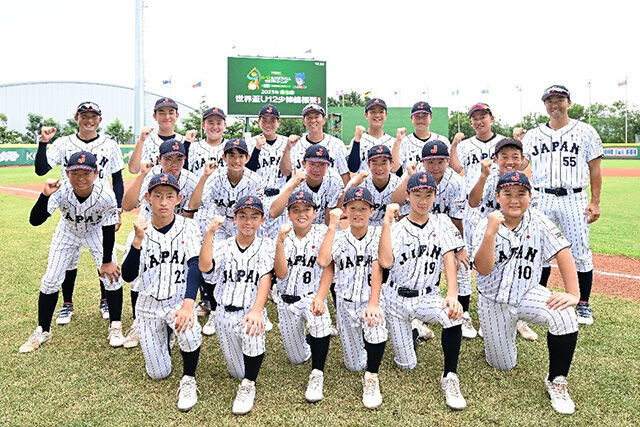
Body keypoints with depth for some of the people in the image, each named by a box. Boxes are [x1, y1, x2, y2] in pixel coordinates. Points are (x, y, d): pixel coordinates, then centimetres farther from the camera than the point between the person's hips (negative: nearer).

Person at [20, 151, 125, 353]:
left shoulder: (105, 195, -35)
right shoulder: (61, 191, -34)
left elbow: (109, 230, -22)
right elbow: (35, 220, -39)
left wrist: (107, 261, -14)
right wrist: (45, 195, -55)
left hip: (96, 232, -1)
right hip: (67, 232, 1)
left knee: (112, 275, -9)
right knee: (50, 280, 0)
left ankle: (115, 327, 11)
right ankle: (42, 331, 21)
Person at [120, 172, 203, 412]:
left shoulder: (188, 228, -8)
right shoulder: (139, 232, -3)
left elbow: (194, 266, -21)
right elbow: (128, 276, -13)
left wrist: (188, 304, -37)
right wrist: (138, 240, -27)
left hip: (179, 301, -2)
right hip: (149, 307, 2)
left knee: (189, 329, -36)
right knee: (159, 374, 6)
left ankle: (188, 380, -7)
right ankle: (164, 335, 38)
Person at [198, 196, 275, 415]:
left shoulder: (265, 245, -1)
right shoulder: (223, 246, 3)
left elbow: (266, 278, -14)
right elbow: (204, 267, -16)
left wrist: (256, 311, -30)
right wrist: (209, 233, -23)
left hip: (251, 310, -2)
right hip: (225, 313, 2)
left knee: (252, 331, -37)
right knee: (238, 373, 5)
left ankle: (248, 385, -12)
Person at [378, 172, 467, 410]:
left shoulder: (441, 223, 2)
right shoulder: (397, 228, -3)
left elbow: (449, 260, -8)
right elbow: (385, 262, -20)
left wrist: (452, 295, -24)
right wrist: (386, 222, -19)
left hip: (428, 297, 1)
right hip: (397, 299, 0)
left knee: (453, 314, -34)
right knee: (406, 365, 3)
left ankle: (449, 377, -16)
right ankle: (414, 330, 36)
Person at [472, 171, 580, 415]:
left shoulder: (537, 221, -10)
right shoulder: (486, 226, -14)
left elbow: (562, 253, -13)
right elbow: (483, 269, -25)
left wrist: (572, 293, -23)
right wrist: (491, 232, -37)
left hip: (528, 294, 1)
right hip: (494, 301, -1)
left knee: (564, 316, -30)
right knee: (503, 365, 7)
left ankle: (556, 381, -9)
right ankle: (502, 330, 41)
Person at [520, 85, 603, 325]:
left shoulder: (584, 131, 6)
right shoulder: (533, 135, 11)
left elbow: (595, 168, 4)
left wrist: (595, 202, -2)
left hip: (574, 200, -2)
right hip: (541, 200, 2)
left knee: (580, 253, 1)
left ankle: (584, 305, 15)